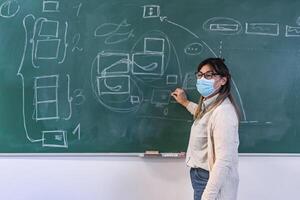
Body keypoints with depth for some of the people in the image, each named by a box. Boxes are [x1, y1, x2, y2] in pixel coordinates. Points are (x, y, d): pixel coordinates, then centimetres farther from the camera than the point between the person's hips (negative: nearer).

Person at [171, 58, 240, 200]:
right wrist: (185, 102, 36)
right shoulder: (209, 104, 7)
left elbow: (224, 161, -29)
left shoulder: (223, 112, -25)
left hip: (213, 181, -10)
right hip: (200, 174, 10)